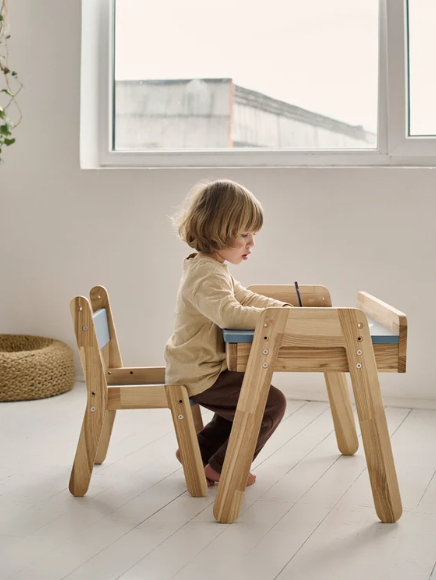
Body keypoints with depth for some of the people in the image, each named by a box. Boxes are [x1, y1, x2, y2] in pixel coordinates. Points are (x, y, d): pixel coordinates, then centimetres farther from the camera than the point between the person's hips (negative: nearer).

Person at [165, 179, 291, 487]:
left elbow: (246, 298, 19)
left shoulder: (215, 269, 13)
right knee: (272, 403, -9)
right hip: (199, 375, -11)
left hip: (203, 367, 11)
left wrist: (283, 307, 3)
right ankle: (220, 467, 3)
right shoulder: (206, 273, -23)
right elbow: (229, 313, -39)